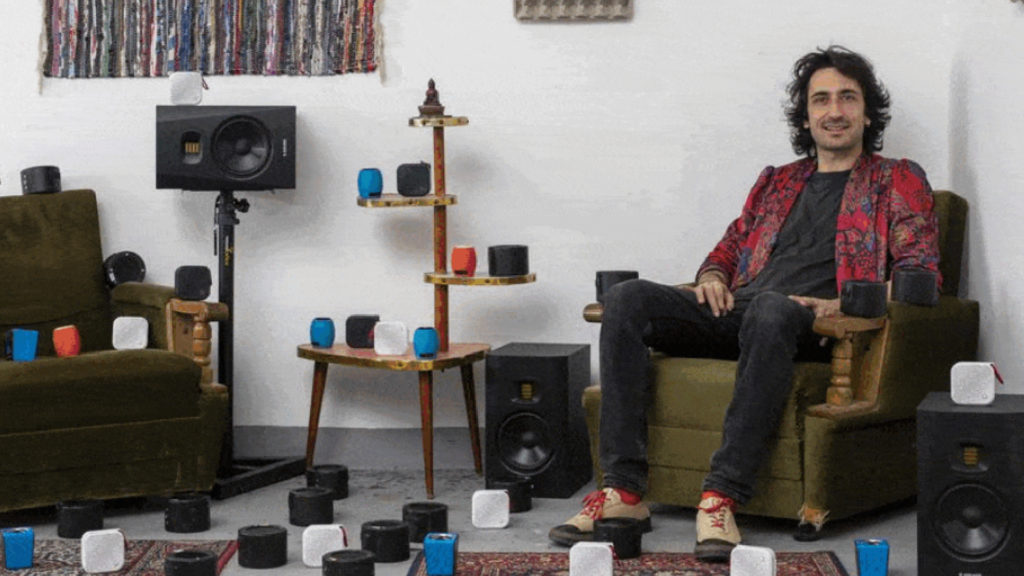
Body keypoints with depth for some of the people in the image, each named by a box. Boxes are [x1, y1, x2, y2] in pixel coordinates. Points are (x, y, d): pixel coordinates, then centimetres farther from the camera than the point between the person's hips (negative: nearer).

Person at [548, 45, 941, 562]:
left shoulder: (898, 181, 14)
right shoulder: (777, 181, 30)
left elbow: (920, 275, 2)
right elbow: (731, 245, 32)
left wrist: (840, 305, -14)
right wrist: (712, 277, 6)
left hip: (811, 325, -5)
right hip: (738, 314, 5)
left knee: (769, 308, -42)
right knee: (627, 298, -20)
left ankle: (722, 496, -43)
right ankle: (624, 489, -28)